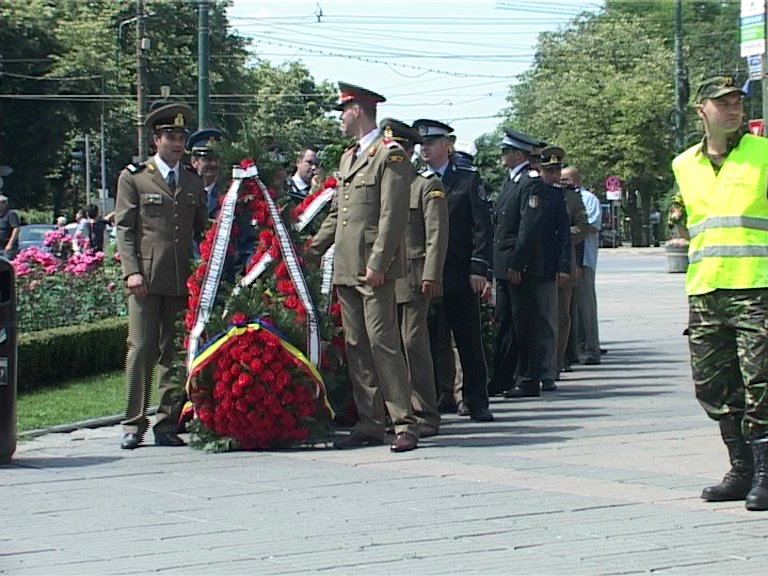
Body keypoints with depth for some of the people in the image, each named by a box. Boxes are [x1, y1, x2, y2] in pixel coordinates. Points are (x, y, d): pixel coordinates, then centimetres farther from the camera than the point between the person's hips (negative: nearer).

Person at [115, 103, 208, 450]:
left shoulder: (194, 182, 18)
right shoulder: (133, 178, 6)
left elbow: (202, 229, 21)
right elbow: (124, 228, 2)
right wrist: (132, 271, -10)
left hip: (183, 280, 4)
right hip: (147, 278, -3)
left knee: (175, 353, 3)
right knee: (141, 350, -6)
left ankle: (168, 424, 7)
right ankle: (134, 424, -1)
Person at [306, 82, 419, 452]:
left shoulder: (390, 155, -8)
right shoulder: (348, 157, 21)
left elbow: (393, 216, -15)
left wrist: (377, 264, -20)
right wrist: (311, 252, 20)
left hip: (374, 269, -9)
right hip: (346, 269, 9)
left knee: (382, 343, -11)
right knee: (356, 348, 7)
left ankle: (405, 425, -9)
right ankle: (369, 425, 11)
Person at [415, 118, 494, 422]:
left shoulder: (468, 179, 4)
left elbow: (482, 226, -1)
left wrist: (479, 268, -10)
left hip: (461, 276, -1)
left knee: (469, 340, 4)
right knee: (424, 341, 2)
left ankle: (477, 402, 12)